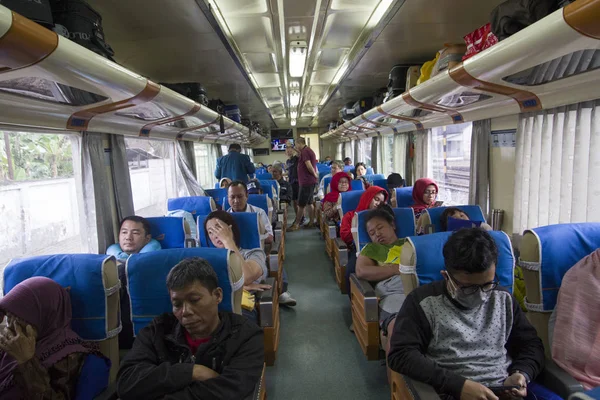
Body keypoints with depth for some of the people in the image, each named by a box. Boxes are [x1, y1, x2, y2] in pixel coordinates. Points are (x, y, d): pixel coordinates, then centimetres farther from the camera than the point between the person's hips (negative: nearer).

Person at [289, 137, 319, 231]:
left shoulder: (304, 151, -15)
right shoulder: (309, 150, 18)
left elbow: (309, 165, -22)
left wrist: (314, 174, -11)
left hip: (306, 182, -10)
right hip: (311, 181, 10)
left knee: (301, 204, -5)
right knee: (309, 203, 14)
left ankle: (296, 224, 0)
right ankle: (311, 222, 19)